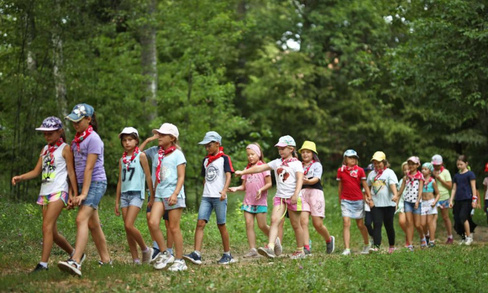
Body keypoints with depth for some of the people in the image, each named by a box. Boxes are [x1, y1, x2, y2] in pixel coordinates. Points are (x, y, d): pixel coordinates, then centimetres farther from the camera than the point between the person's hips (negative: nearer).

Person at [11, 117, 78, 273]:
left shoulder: (65, 149, 0)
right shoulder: (45, 149, 18)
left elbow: (71, 172, -2)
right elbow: (37, 171, 16)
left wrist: (74, 193, -7)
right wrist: (20, 177, -1)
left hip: (58, 192, -7)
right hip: (45, 193, 8)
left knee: (47, 226, -18)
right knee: (52, 232, 8)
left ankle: (43, 264, -22)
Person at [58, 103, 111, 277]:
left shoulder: (93, 139, -13)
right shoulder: (78, 139, 13)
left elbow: (89, 168, -17)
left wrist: (84, 193, -20)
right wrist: (76, 191, 13)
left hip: (96, 183, -9)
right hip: (83, 184, 9)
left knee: (82, 219, -22)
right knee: (93, 224, 12)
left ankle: (75, 262, -32)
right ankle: (105, 259, 22)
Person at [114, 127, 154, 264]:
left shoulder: (140, 156, -1)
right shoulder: (122, 159, 14)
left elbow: (148, 177, 0)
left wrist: (152, 197, -2)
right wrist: (117, 201, 16)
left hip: (137, 193, -6)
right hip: (124, 194, 6)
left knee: (129, 225, -19)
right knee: (127, 228, 1)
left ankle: (145, 249, 1)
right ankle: (136, 260, 5)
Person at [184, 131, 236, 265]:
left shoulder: (224, 158, -2)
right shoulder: (206, 160, 17)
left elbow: (228, 175, -12)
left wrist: (224, 190, -26)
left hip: (219, 198, -5)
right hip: (206, 197, 5)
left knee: (221, 225, 0)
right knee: (200, 223, -8)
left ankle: (227, 255, 13)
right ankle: (196, 254, -14)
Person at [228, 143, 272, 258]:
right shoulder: (247, 169, 14)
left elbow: (269, 183, -5)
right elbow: (244, 186, 14)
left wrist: (261, 190, -21)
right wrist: (236, 188, -5)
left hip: (260, 201, -5)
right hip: (248, 201, 5)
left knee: (262, 225, -4)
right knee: (249, 224, -5)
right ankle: (252, 249, -4)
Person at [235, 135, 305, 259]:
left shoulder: (296, 163, -2)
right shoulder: (277, 162, 14)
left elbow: (300, 179, -14)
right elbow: (260, 168, 14)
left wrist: (296, 194, -28)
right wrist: (243, 172, 12)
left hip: (292, 198, -4)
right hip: (279, 196, 4)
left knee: (295, 225, 4)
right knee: (274, 220, -14)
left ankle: (300, 250, 16)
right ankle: (270, 247, -26)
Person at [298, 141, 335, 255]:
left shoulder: (317, 165, 5)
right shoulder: (299, 166, 19)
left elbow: (316, 179, -12)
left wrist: (307, 181, -32)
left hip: (315, 192, -3)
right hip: (302, 193, 3)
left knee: (317, 223, -5)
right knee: (303, 221, -16)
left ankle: (329, 240, 24)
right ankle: (306, 247, -16)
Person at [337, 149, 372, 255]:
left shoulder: (360, 170, -2)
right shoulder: (341, 170, 2)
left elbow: (365, 185, 2)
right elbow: (340, 186, 11)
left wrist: (369, 196, -4)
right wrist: (340, 199, 17)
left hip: (358, 200, 0)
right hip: (346, 200, 0)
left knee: (360, 224, 9)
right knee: (346, 223, -12)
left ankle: (367, 244, 32)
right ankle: (347, 249, -13)